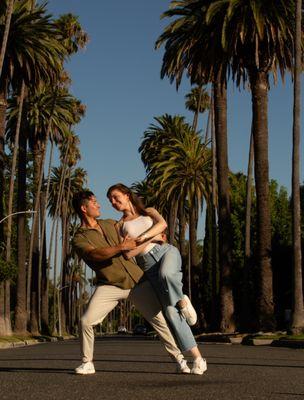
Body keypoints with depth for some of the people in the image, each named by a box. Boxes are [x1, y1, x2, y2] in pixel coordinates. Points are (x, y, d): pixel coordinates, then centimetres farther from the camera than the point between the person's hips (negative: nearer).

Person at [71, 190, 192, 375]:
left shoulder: (110, 224, 14)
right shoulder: (79, 239, -4)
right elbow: (95, 254, -23)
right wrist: (122, 247, -27)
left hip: (137, 281, 4)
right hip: (110, 285, -3)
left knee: (160, 319, -2)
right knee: (86, 321, -16)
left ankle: (180, 360, 8)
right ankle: (87, 363, 5)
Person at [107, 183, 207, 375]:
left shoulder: (149, 212, 20)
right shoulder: (119, 226, 19)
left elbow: (162, 224, -3)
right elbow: (128, 254, 4)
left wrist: (143, 237, -15)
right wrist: (152, 237, -2)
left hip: (166, 251, -1)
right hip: (149, 267, 1)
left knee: (165, 273, -40)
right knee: (171, 311, -15)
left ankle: (182, 300, -9)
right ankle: (197, 358, -12)